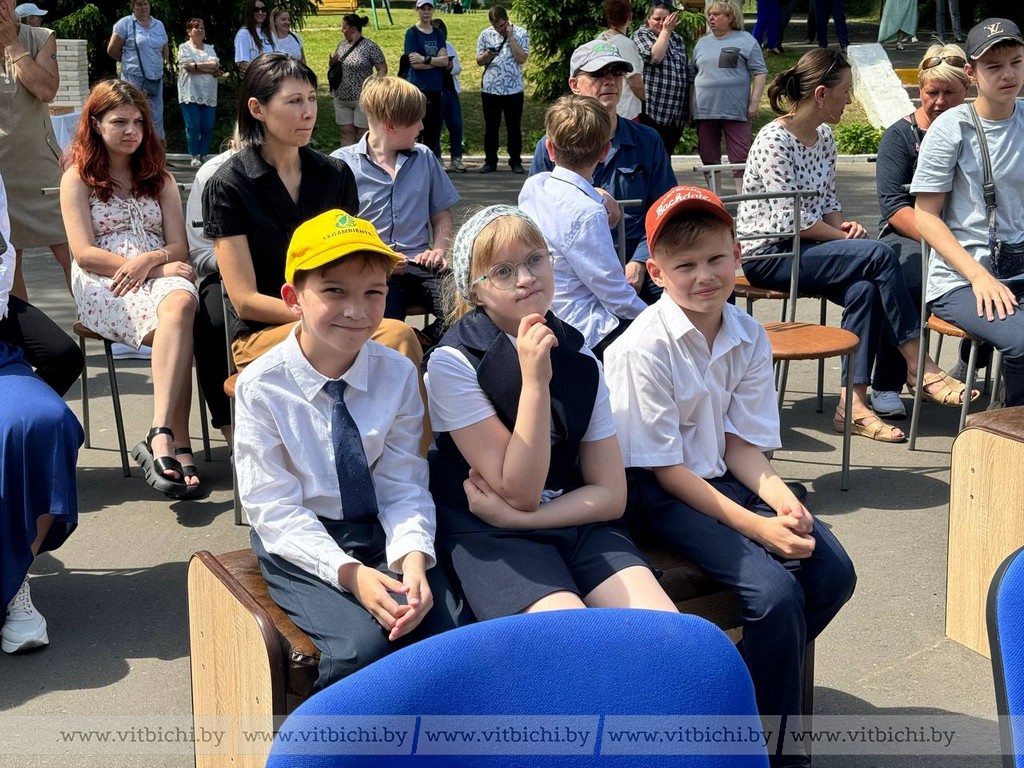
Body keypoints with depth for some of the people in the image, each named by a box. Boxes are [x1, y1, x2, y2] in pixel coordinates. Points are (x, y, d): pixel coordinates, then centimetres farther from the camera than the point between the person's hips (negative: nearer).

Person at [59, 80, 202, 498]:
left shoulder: (160, 179, 23)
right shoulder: (77, 179, 11)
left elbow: (179, 248, 12)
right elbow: (85, 254, -1)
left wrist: (149, 260, -13)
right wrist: (149, 264, -10)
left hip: (160, 276, 3)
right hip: (104, 289, -3)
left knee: (181, 302, -39)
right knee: (177, 328, -37)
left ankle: (160, 439, -49)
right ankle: (178, 447, -44)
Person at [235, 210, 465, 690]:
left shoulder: (398, 375, -3)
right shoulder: (260, 386, -11)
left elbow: (403, 487, -4)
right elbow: (275, 507, -12)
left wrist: (413, 558, -24)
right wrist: (350, 573, -26)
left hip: (383, 535, 3)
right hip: (300, 543, -2)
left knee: (451, 638, -21)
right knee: (364, 644, -27)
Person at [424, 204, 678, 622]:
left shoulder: (580, 359, 4)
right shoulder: (453, 363, -11)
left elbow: (610, 495, 2)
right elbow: (521, 492, -14)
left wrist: (513, 516, -12)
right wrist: (534, 379, -23)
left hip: (577, 520, 4)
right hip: (488, 535, -4)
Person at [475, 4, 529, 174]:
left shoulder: (520, 33, -3)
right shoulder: (485, 35, 3)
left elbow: (521, 59, -13)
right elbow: (479, 61, 7)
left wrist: (510, 37, -15)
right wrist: (487, 56, -15)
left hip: (514, 89, -2)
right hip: (490, 89, 2)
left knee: (514, 127, 5)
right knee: (491, 127, 7)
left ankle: (515, 161, 13)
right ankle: (490, 161, 15)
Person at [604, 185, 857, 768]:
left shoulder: (750, 337, -1)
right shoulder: (644, 347, -19)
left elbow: (740, 444, 2)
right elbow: (666, 469, -17)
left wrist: (778, 497, -18)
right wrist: (754, 525, -24)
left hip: (721, 478, 7)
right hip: (657, 494, -6)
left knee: (833, 573, -9)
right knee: (775, 591, -23)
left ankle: (761, 679, 12)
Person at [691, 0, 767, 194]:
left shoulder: (746, 41, 2)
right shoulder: (702, 43, 15)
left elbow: (759, 73, 0)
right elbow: (694, 77, 20)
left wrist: (755, 102, -8)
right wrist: (691, 105, 14)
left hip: (736, 111, -4)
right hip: (704, 111, 5)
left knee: (740, 156, -6)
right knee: (709, 157, 9)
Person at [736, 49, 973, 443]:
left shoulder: (824, 137, 11)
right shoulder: (774, 140, -15)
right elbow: (792, 219, -19)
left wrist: (845, 226, -4)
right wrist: (844, 238, -12)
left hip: (807, 249, 8)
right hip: (768, 255, -8)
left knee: (864, 289, -23)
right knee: (879, 255, -23)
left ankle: (853, 404, -20)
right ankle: (920, 366, -12)